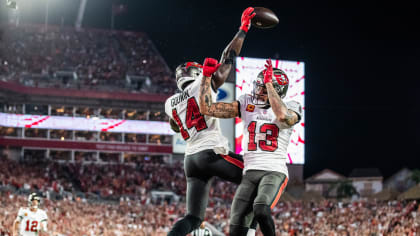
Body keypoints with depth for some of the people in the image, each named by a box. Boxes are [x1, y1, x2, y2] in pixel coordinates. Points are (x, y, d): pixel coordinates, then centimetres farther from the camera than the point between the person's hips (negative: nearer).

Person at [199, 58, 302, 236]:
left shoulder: (290, 108, 1)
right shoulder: (247, 103, 11)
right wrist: (207, 75, 4)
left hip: (274, 172, -4)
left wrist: (269, 83, -20)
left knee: (260, 209, -33)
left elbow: (283, 116, -27)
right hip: (250, 172, 4)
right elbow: (207, 108, 9)